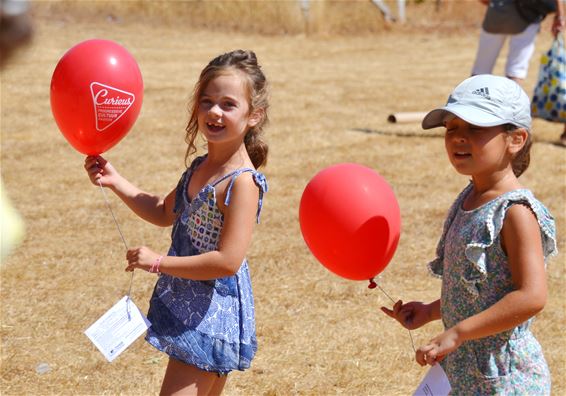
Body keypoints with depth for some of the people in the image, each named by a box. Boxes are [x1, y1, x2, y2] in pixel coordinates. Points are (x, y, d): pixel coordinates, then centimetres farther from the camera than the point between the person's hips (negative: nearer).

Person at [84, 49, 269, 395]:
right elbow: (165, 213, 22)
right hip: (189, 306, 10)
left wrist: (158, 262, -19)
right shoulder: (201, 168, 5)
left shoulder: (242, 181, -22)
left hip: (212, 314, -10)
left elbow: (227, 261, -27)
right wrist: (115, 181, 10)